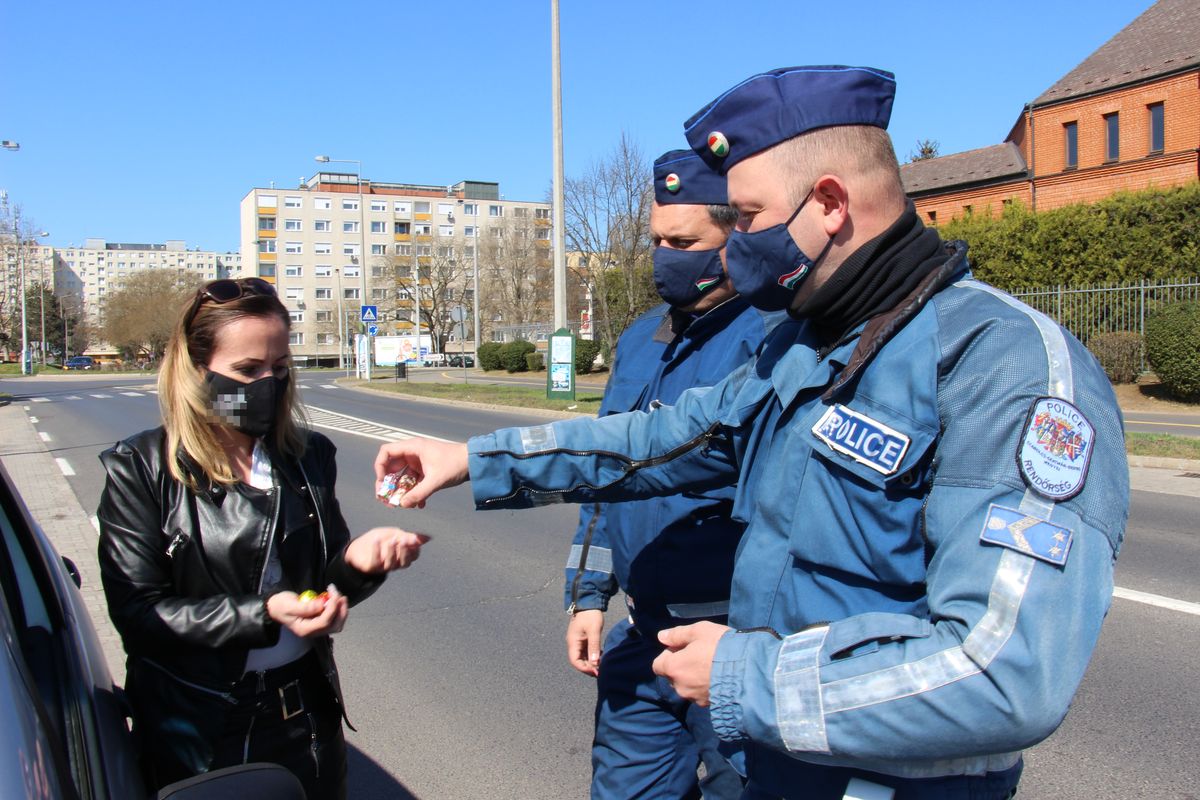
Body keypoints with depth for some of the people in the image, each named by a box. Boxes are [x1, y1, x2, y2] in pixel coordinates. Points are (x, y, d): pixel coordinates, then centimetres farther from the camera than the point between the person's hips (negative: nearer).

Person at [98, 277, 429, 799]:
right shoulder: (139, 471, -11)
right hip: (196, 728, -3)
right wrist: (264, 614, -24)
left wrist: (356, 560, -18)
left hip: (305, 712, 4)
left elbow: (323, 583, 5)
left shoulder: (309, 456, 0)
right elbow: (136, 614, -14)